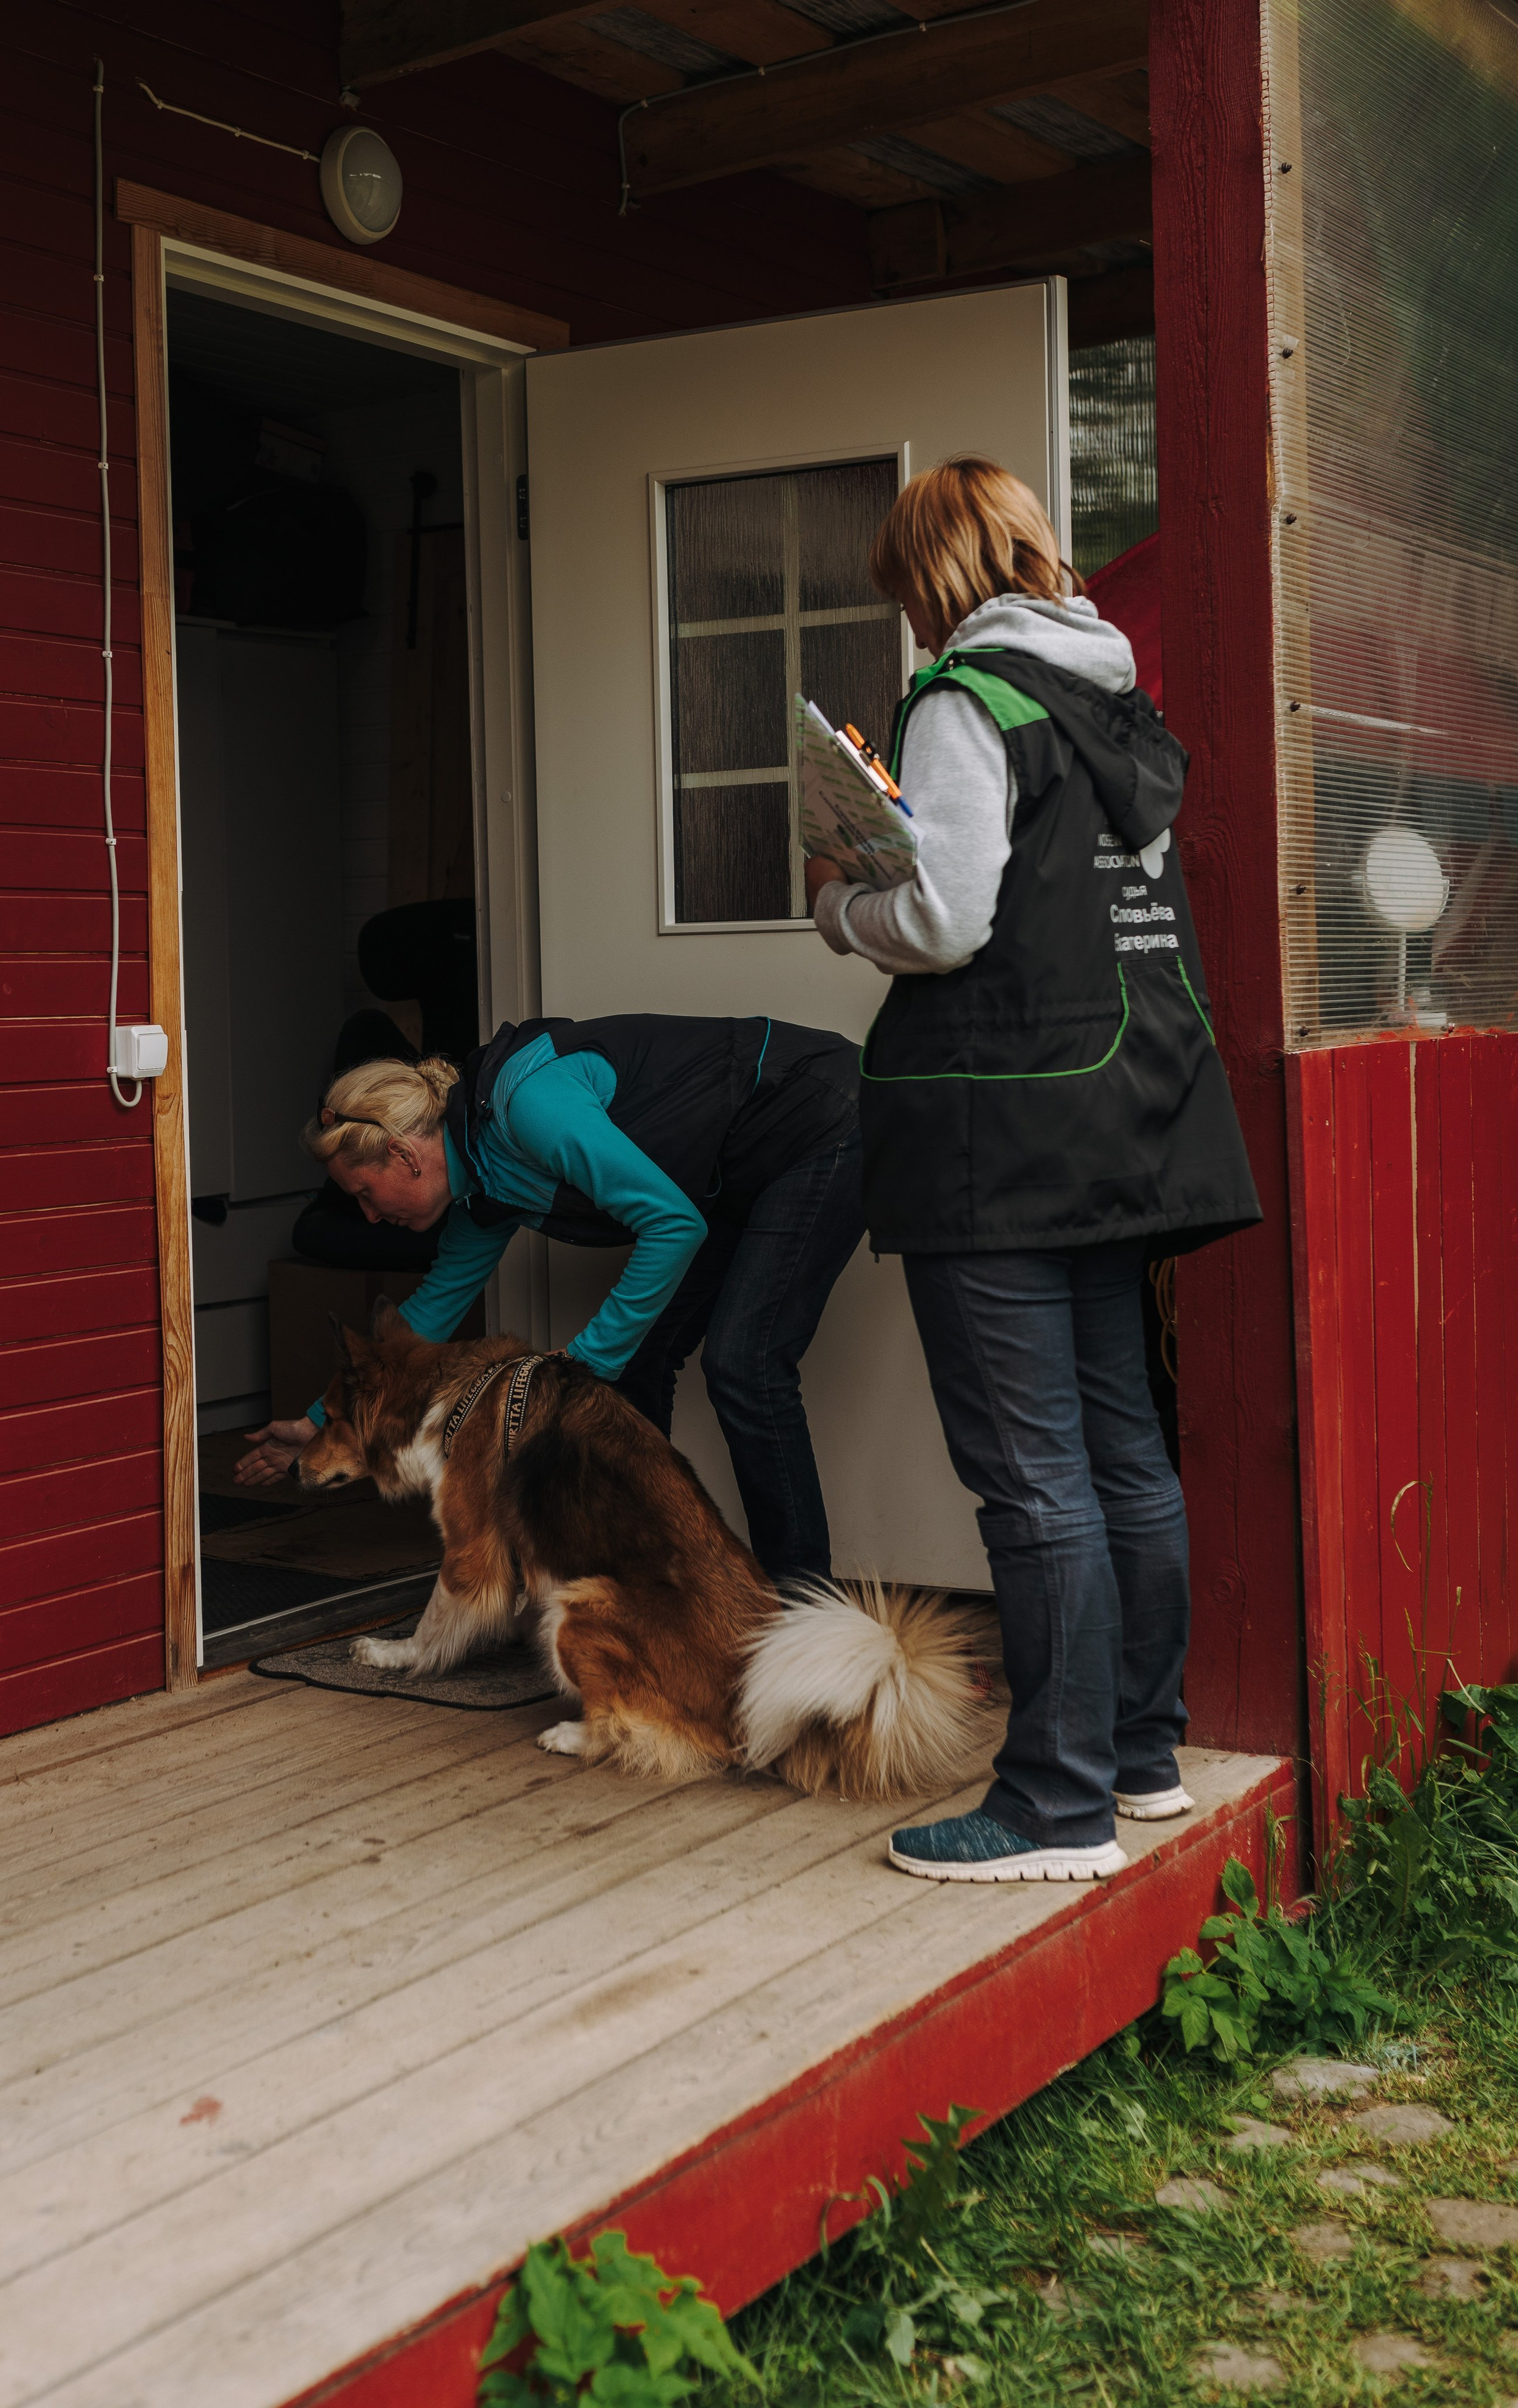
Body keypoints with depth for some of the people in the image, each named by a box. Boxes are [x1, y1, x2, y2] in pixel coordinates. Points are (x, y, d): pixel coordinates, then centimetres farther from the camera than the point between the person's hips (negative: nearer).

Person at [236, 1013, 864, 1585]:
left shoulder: (528, 1101, -29)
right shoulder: (482, 1183, 0)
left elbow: (676, 1225, -30)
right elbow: (436, 1302, 13)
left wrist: (588, 1361, -24)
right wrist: (318, 1423, 17)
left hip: (822, 1129, -9)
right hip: (737, 1179, 9)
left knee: (742, 1366, -16)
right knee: (638, 1358, 3)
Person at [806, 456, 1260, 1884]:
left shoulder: (969, 697, -10)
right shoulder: (1120, 704, 15)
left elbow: (940, 923, -18)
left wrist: (835, 897, 1)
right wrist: (888, 882, 20)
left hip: (1002, 1136, -9)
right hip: (1124, 1120, 9)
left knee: (1030, 1471, -4)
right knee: (1121, 1446, 15)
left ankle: (1060, 1806, 2)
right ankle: (1142, 1751, 27)